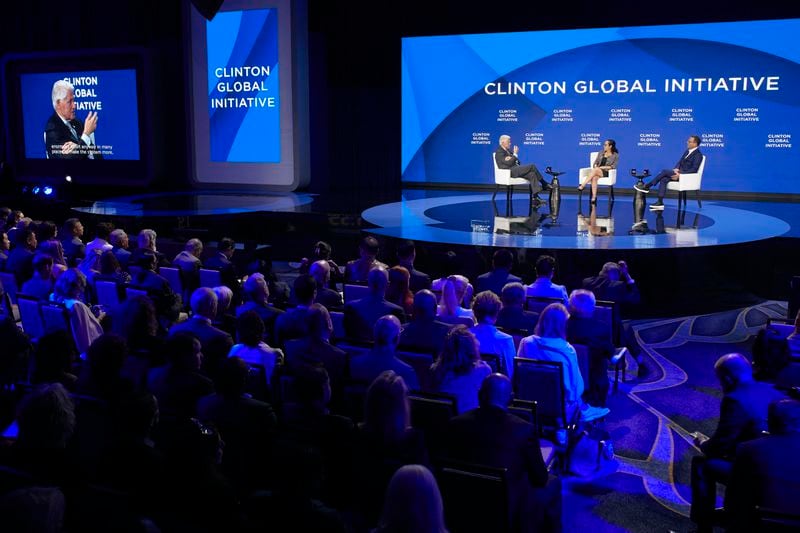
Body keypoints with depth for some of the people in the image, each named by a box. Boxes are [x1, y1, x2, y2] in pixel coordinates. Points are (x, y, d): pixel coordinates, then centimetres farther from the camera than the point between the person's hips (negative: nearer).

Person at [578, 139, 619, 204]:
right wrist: (596, 166, -8)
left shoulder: (615, 155, 6)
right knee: (594, 178, -36)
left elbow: (613, 166, -3)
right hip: (597, 171, 3)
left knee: (595, 170, -37)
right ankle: (594, 197, -46)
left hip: (607, 173, -3)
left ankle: (582, 186, -42)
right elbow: (595, 163, 16)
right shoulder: (600, 153, 19)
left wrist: (602, 167, -12)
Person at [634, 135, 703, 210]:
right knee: (663, 179, -17)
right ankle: (660, 203, -24)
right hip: (679, 172, 8)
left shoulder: (698, 155, -11)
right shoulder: (687, 151, 17)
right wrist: (676, 169, -4)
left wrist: (680, 174, -25)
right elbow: (680, 161, 19)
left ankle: (647, 187, -13)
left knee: (665, 171, -20)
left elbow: (694, 170, -20)